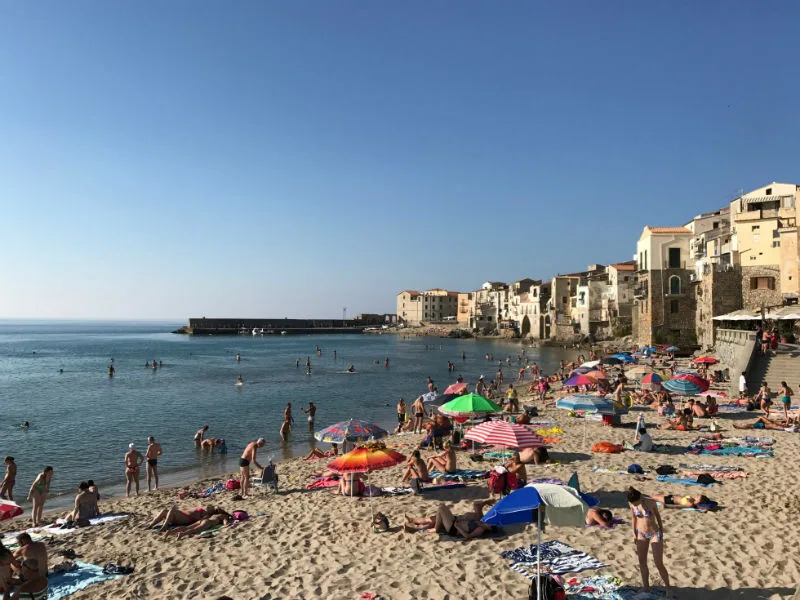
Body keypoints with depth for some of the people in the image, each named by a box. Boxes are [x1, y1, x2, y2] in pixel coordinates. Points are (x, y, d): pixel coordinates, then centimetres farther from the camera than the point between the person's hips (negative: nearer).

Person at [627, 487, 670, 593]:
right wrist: (634, 534, 6)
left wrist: (661, 528, 6)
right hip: (641, 534, 4)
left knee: (659, 565, -2)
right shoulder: (631, 503, -16)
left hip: (655, 534, -3)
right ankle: (646, 589, 29)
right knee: (642, 563, 10)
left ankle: (668, 588, 23)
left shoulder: (651, 501, -26)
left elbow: (657, 513, -7)